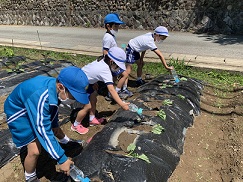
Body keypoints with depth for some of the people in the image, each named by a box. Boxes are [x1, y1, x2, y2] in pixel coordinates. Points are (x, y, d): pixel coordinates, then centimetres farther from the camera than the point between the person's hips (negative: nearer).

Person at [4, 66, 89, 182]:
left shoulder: (55, 86, -20)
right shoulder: (40, 97, -43)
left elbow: (53, 107, 1)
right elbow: (43, 130, -38)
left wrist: (55, 125, 12)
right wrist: (61, 159, -33)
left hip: (37, 107, 7)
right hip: (19, 113, -7)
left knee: (54, 126, 25)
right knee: (35, 150, -14)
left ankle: (66, 142, 58)